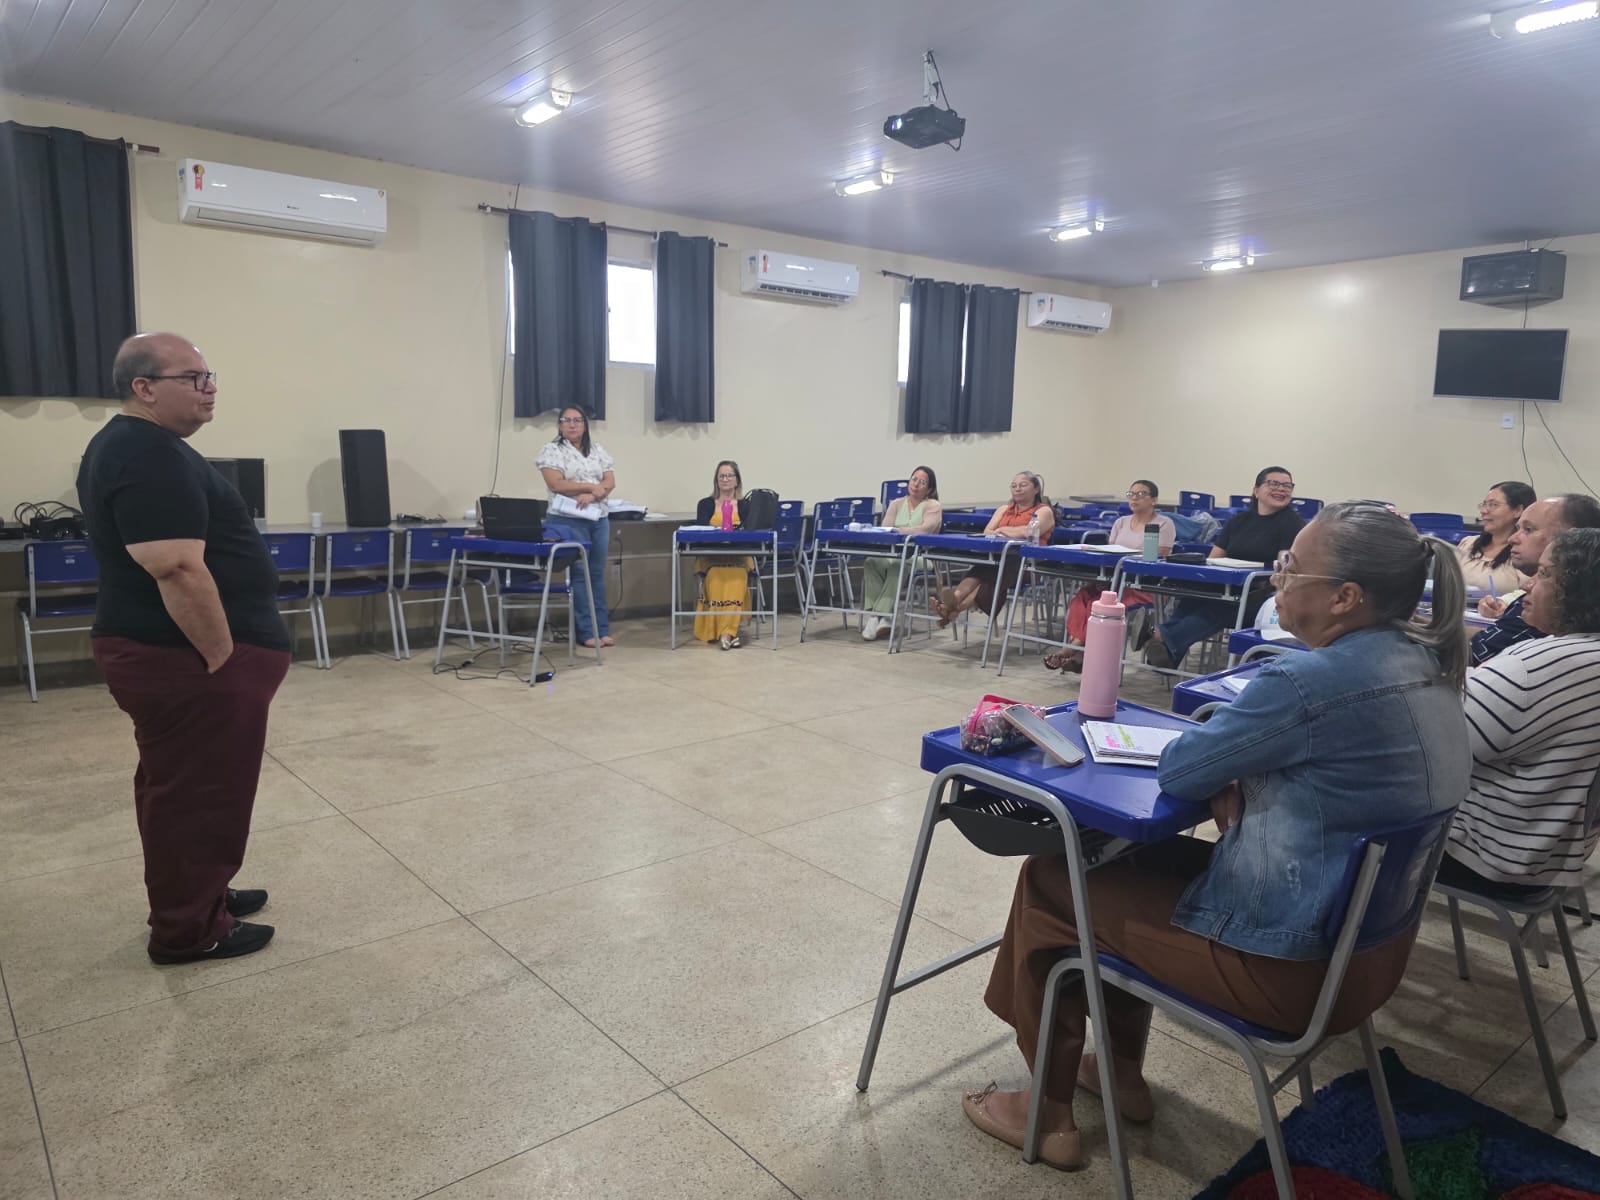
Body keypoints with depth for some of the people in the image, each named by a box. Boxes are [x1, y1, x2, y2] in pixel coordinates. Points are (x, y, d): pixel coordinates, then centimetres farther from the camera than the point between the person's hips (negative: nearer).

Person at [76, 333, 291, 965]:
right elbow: (179, 570, -29)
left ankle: (197, 895, 35)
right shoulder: (151, 458, -22)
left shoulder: (126, 444, 14)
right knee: (198, 793, 1)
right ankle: (189, 930, 14)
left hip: (160, 652, 11)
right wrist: (224, 658, -23)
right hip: (189, 659, -11)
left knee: (178, 787, 20)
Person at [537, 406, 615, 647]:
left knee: (597, 574, 7)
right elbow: (557, 485, -13)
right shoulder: (552, 450, -1)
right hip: (569, 520, -5)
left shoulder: (597, 450, 13)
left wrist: (592, 496, -14)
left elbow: (610, 482, 5)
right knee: (579, 574, -3)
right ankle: (586, 632, 2)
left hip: (599, 519, 5)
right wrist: (592, 486, -12)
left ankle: (602, 630, 11)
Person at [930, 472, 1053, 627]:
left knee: (994, 575, -36)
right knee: (981, 569, -32)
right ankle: (955, 598, -58)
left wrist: (1002, 530, 4)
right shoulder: (1003, 510, 28)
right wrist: (1016, 533, -5)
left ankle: (956, 608, -57)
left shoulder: (1044, 511, 12)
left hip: (1027, 562, -5)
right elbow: (987, 533, 11)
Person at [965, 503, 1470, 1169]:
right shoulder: (1427, 662, 0)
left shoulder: (1312, 682, -29)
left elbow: (1176, 771, -18)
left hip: (1291, 964, -9)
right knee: (1136, 858, 25)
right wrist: (1240, 777, -2)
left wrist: (1225, 768, 3)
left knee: (1046, 881, 6)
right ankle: (1122, 1072, 35)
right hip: (1371, 944, 9)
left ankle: (1049, 1114, 22)